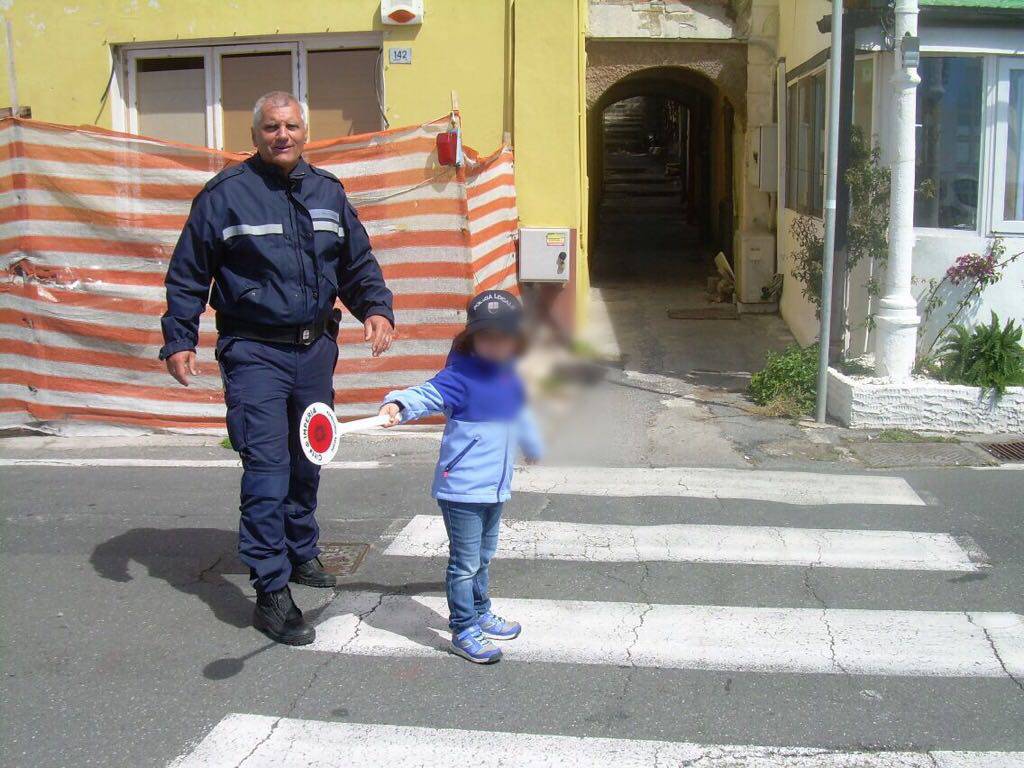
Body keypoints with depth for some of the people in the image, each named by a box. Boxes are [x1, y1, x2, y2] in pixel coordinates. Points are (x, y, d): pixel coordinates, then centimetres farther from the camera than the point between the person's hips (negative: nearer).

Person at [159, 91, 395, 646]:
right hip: (253, 352, -5)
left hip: (315, 348, 6)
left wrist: (376, 309, -2)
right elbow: (187, 275, -1)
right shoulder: (225, 194, -4)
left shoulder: (328, 192, 10)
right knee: (267, 470, -11)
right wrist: (179, 340, -7)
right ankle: (271, 592, -5)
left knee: (306, 464, 18)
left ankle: (301, 554, 38)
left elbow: (358, 264, 15)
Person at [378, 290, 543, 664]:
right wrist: (399, 404, -53)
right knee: (464, 563, 0)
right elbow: (428, 393, -31)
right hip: (462, 488, -8)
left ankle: (481, 614, 39)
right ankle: (463, 631, 12)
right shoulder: (462, 376, -15)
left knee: (483, 558, 23)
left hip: (495, 487, 8)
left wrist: (533, 447, 46)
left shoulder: (510, 377, 10)